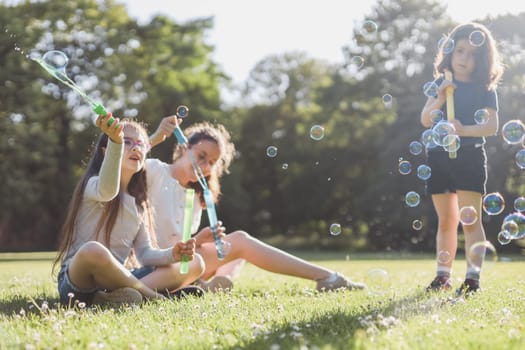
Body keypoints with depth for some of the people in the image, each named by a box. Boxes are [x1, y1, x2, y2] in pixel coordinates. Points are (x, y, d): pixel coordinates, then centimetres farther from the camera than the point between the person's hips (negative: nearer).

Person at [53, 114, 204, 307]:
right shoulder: (93, 184, -4)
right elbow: (107, 191, -31)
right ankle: (155, 297, -19)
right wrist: (116, 142, -47)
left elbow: (144, 253, 12)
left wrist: (172, 254, -10)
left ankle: (109, 298, -25)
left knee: (194, 264, -3)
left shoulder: (139, 205, 18)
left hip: (113, 280, 7)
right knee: (93, 250, -42)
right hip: (77, 279, -7)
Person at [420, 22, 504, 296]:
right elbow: (425, 120, 2)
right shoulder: (441, 84, 10)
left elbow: (492, 126, -8)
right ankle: (443, 276, 17)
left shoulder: (485, 89, 1)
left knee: (470, 220, -7)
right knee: (446, 221, 11)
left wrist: (464, 130, -23)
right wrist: (440, 100, -15)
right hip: (439, 157, 4)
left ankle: (473, 278, -7)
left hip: (470, 157, -4)